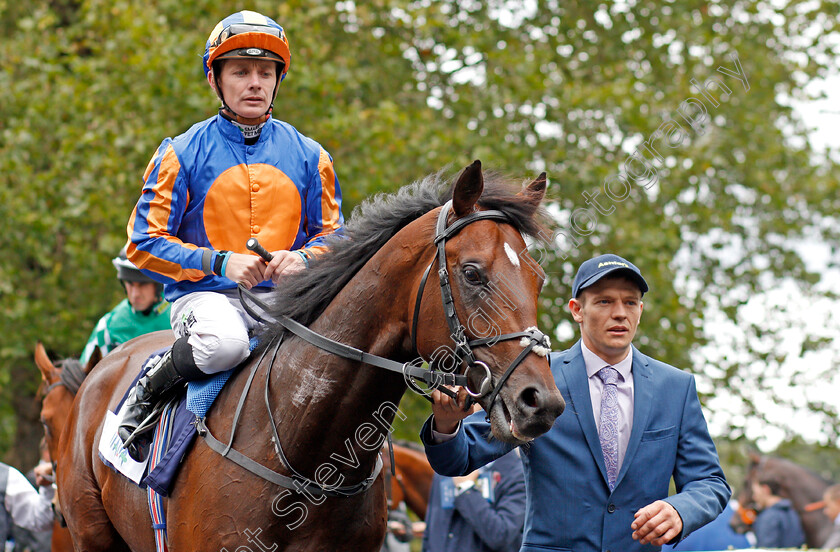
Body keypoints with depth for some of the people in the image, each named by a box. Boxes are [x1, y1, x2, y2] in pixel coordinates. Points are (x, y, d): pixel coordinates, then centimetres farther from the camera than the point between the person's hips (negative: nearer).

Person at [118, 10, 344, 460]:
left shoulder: (307, 155, 11)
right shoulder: (182, 154, 2)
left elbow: (334, 235, 16)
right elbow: (144, 245, 0)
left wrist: (304, 258, -9)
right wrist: (220, 262, -15)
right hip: (206, 294, -3)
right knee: (224, 342, -39)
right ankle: (144, 394, -9)